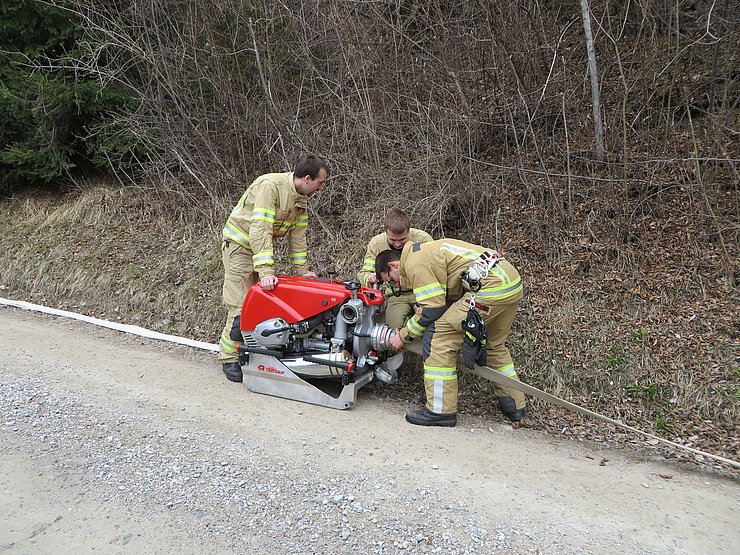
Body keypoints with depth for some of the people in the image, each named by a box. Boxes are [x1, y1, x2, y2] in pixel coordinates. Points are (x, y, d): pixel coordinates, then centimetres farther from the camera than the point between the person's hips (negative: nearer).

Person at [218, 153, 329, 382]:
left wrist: (301, 270, 1)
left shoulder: (301, 198, 1)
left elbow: (297, 235, 6)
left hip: (263, 247, 8)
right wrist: (265, 271, -38)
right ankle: (229, 358, 5)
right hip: (240, 245, -8)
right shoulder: (270, 185, -27)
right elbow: (260, 230, -33)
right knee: (240, 307, -8)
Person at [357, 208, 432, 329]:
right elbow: (363, 273, -3)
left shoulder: (423, 239, -12)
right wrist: (369, 278, -27)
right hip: (396, 294, 2)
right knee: (395, 326, -23)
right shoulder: (376, 244, -6)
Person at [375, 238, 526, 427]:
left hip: (490, 287, -11)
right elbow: (446, 301, 25)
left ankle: (440, 410, -2)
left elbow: (433, 309, -10)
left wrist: (404, 335, 3)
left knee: (438, 334, -6)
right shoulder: (425, 252, 23)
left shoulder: (414, 263, -7)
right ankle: (514, 404, 37)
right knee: (494, 344, 27)